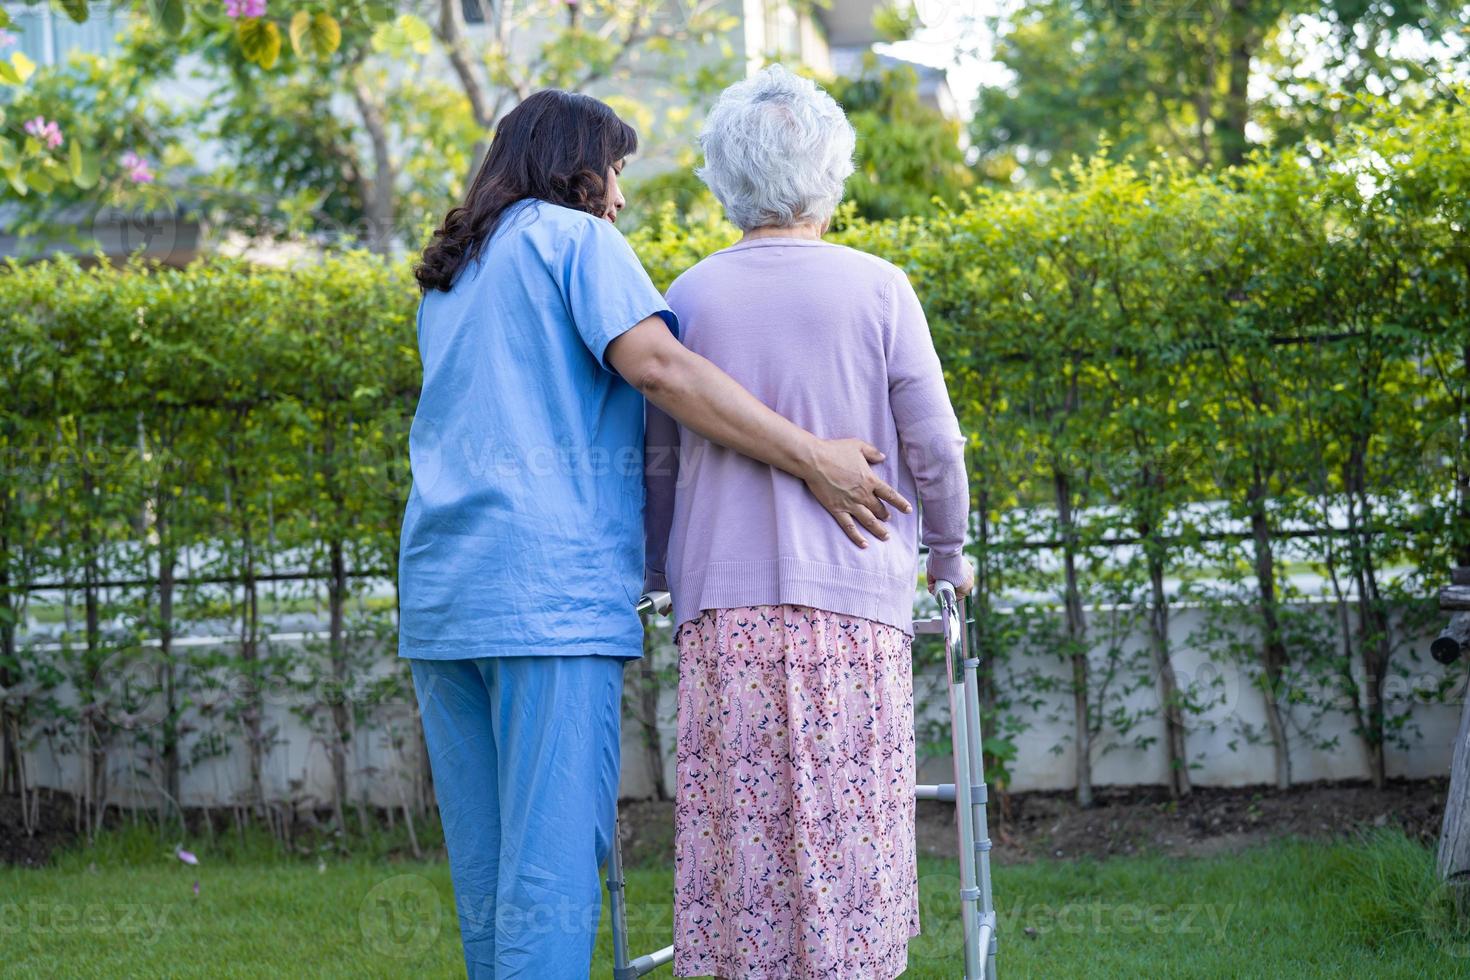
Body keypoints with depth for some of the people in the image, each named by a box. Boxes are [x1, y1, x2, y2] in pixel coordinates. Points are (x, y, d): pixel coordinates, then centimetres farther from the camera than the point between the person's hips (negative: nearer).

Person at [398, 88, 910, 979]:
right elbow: (655, 364, -13)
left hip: (440, 594, 8)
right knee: (551, 866, -10)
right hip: (549, 588, -8)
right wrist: (812, 459, -15)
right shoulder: (574, 237, 2)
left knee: (486, 871, 8)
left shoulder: (447, 278, 25)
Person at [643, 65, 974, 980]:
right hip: (854, 600, -2)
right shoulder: (876, 288, 0)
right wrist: (948, 553, 18)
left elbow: (658, 463, 12)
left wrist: (661, 576, 26)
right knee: (848, 828, 1)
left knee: (736, 834, 3)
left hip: (723, 605, 2)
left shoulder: (689, 297, 7)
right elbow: (933, 446, 1)